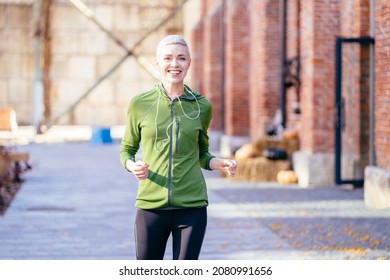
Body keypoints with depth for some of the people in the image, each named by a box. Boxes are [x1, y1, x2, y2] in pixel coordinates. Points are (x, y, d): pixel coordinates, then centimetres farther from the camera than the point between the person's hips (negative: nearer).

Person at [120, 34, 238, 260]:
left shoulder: (201, 106, 4)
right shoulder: (140, 104, 0)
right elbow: (127, 149, 10)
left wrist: (220, 164, -5)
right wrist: (132, 166, -12)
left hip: (192, 206, 0)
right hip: (151, 205, 0)